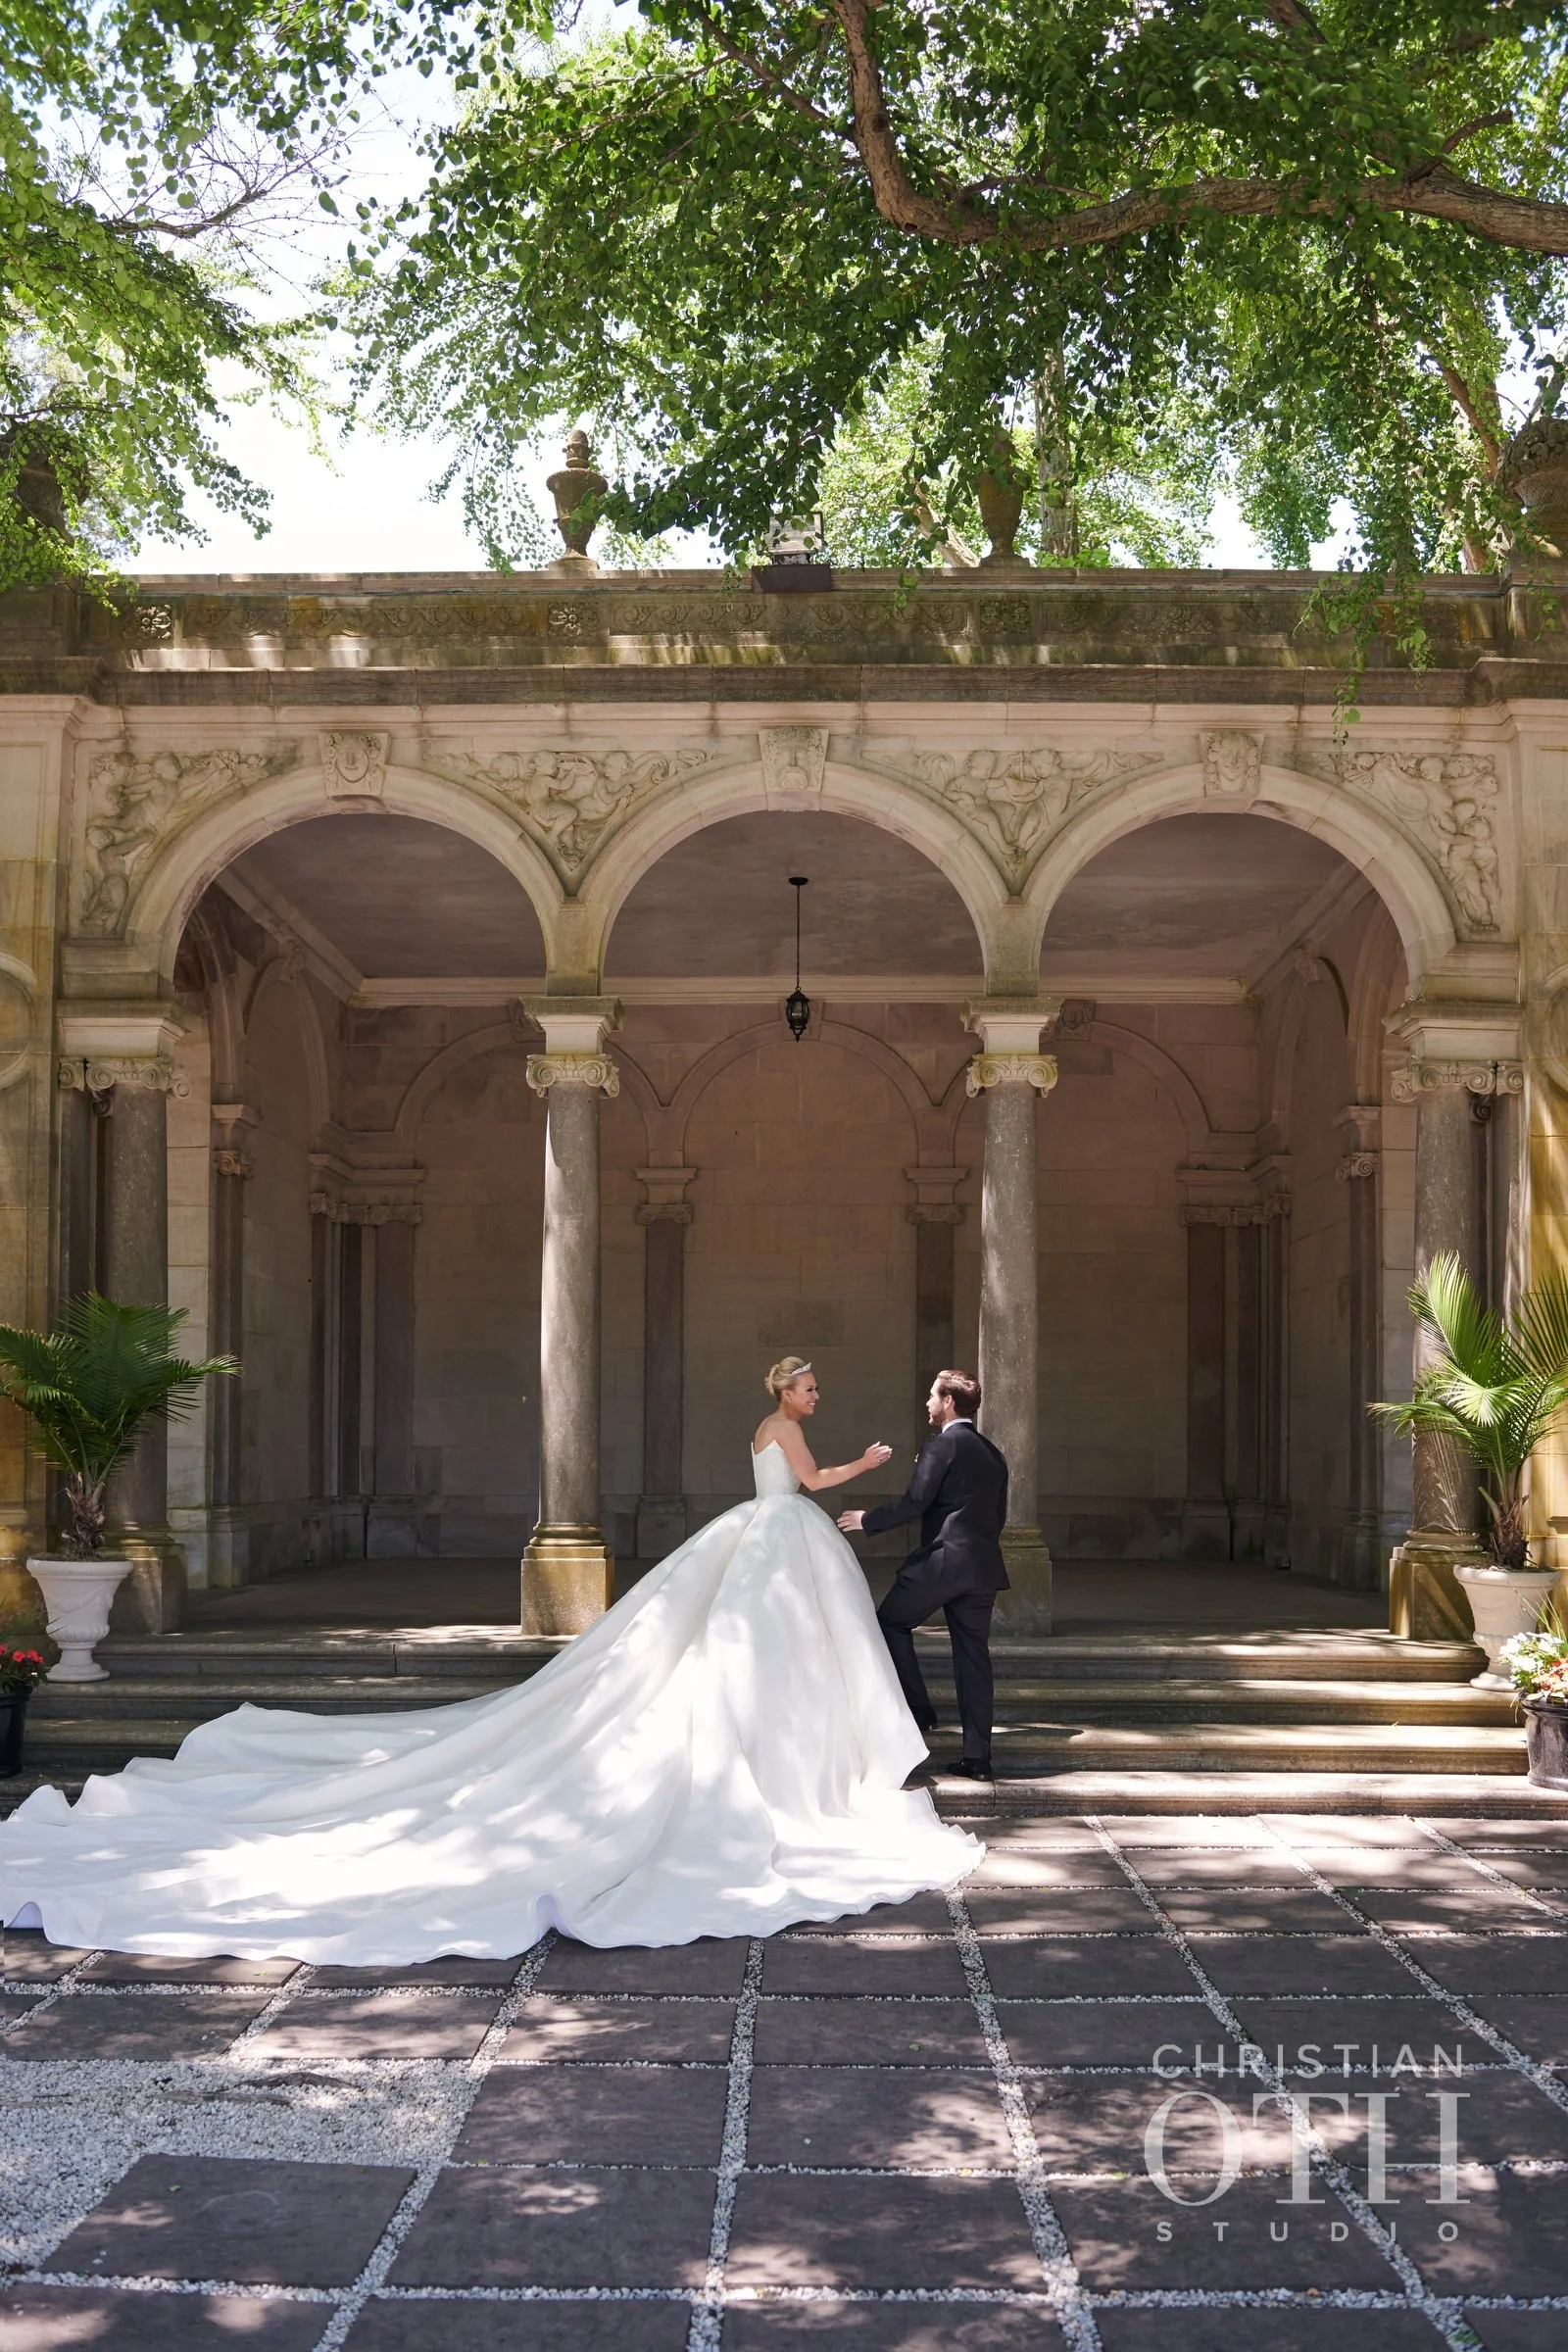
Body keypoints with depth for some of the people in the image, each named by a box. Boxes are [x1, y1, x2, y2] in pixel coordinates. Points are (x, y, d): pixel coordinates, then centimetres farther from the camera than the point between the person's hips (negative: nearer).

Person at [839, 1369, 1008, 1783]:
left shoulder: (942, 1445, -7)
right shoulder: (992, 1454, 17)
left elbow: (914, 1503, -12)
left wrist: (867, 1520, 0)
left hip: (941, 1560, -7)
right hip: (983, 1565, 7)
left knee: (891, 1623, 12)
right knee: (973, 1656, 7)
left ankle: (916, 1710, 5)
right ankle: (977, 1756, 5)